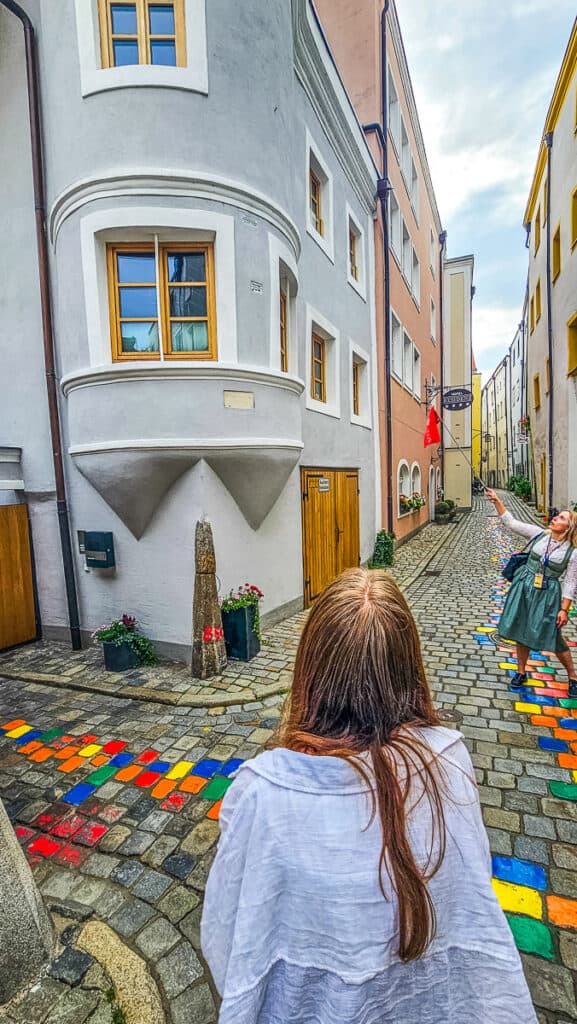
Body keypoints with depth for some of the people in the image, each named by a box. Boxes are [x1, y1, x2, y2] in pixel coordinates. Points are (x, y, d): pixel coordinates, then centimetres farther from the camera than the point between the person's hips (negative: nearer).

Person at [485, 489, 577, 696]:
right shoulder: (538, 534, -2)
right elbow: (511, 522, -2)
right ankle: (521, 672, 29)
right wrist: (497, 502, -11)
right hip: (524, 588, 3)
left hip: (548, 595, -3)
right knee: (521, 632, 11)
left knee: (553, 638, 3)